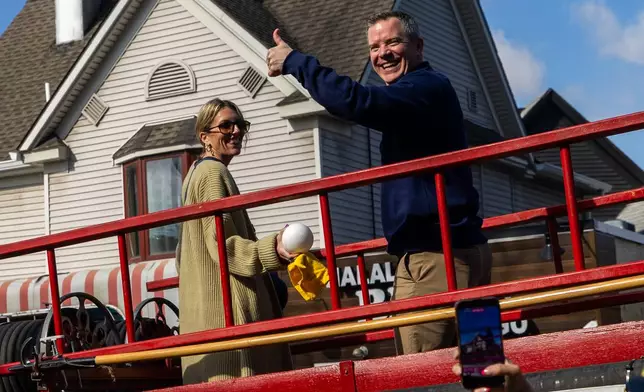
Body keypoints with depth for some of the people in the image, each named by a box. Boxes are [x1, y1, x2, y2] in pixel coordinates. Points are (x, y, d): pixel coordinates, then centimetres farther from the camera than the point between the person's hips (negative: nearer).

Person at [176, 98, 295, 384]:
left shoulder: (196, 173, 23)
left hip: (204, 307, 10)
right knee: (236, 380, -15)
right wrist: (272, 249, -34)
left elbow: (185, 255, 27)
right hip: (226, 306, -10)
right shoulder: (214, 173, -8)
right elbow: (222, 245, -19)